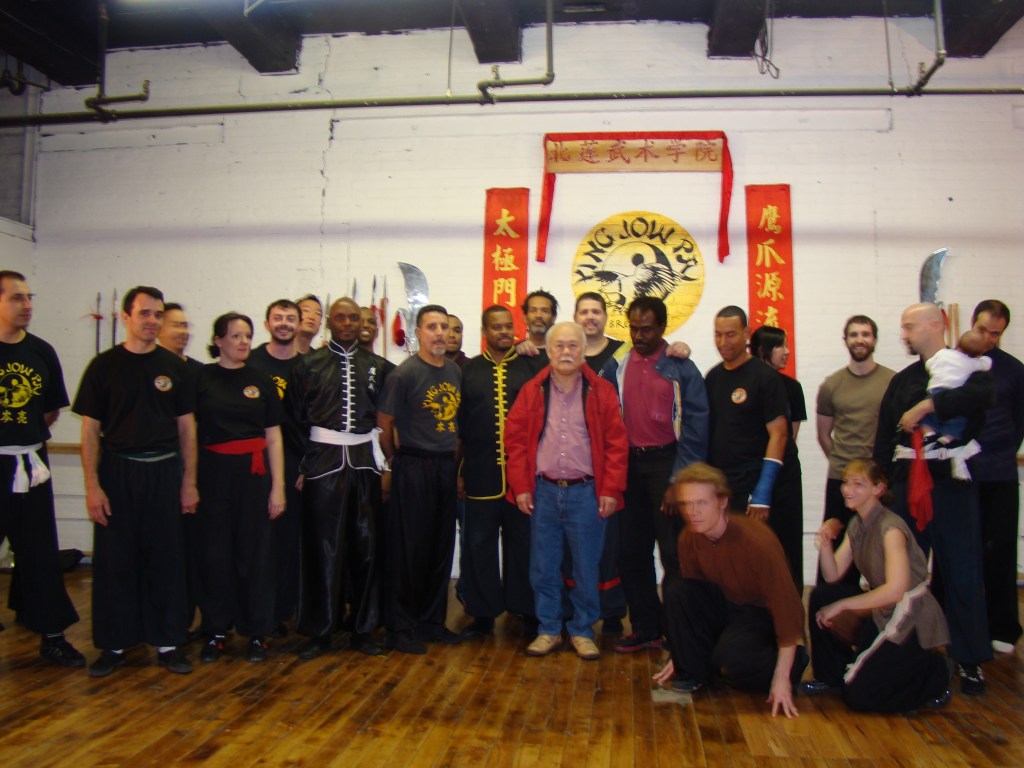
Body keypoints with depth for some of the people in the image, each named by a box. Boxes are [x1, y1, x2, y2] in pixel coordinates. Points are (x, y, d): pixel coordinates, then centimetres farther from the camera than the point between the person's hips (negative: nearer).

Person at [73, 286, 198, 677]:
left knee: (166, 559, 6)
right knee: (114, 560, 6)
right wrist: (92, 486, -9)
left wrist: (189, 481, 1)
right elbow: (90, 429, -1)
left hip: (164, 472, 1)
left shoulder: (174, 366, 5)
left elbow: (186, 426, 6)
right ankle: (114, 643, 20)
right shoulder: (104, 365, 0)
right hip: (116, 472, -1)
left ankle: (167, 642, 17)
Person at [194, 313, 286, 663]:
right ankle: (216, 631, 20)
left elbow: (273, 438, 6)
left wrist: (278, 486, 1)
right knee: (214, 553, 5)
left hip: (253, 472, 1)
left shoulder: (260, 381, 6)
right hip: (213, 473, -1)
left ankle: (257, 632, 18)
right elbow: (188, 431, 3)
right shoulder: (200, 378, 2)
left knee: (254, 553, 5)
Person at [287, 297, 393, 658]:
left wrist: (382, 454, 3)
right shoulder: (308, 365, 4)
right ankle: (319, 632, 15)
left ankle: (364, 629, 18)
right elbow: (295, 416, 3)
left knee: (366, 544, 5)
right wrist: (304, 461, -1)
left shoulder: (378, 366, 8)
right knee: (323, 546, 1)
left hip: (364, 460, 2)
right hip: (323, 459, -1)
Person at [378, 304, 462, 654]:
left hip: (447, 467, 6)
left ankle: (432, 622, 25)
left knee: (442, 548, 11)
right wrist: (398, 461, 3)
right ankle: (401, 628, 14)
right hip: (414, 468, -6)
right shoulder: (405, 373, -9)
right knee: (409, 549, 1)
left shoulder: (455, 371, 9)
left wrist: (457, 463, 11)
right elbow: (384, 424, -4)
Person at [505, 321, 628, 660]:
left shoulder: (601, 391, 0)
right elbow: (515, 439, 4)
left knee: (586, 567, 7)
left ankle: (582, 631, 24)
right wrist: (521, 486, -2)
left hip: (586, 492, -1)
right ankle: (548, 629, 25)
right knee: (543, 567, 9)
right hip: (543, 492, 2)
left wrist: (611, 490, -6)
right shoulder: (532, 391, 4)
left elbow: (616, 443, -1)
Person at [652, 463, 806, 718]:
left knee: (729, 659, -32)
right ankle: (695, 671, -4)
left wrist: (782, 677, -26)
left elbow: (787, 605, -26)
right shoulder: (689, 538, -12)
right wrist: (683, 655, 7)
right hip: (726, 604, 5)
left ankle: (795, 663, -1)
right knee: (675, 588, -20)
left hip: (763, 613, -5)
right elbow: (689, 598, 2)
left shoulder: (756, 540, -30)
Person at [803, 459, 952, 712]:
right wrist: (825, 546, -20)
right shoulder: (857, 524, 5)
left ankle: (934, 672, 11)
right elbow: (833, 576, 0)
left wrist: (841, 605, -27)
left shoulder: (890, 527, -21)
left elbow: (895, 590, -31)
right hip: (880, 610, 8)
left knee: (858, 695, -8)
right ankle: (832, 675, 13)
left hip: (911, 620, -8)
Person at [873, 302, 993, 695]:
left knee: (962, 572, 1)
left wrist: (927, 405, -26)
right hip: (908, 485, 5)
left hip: (952, 485, -4)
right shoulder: (902, 380, 12)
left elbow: (981, 394, -28)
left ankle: (969, 659, 13)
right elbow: (884, 439, 11)